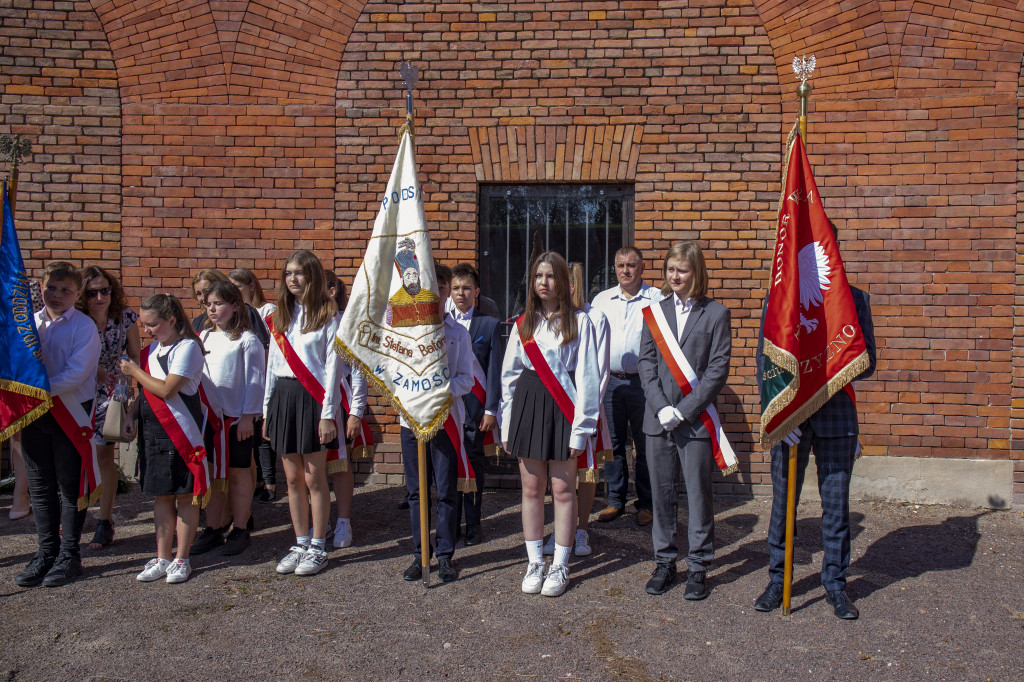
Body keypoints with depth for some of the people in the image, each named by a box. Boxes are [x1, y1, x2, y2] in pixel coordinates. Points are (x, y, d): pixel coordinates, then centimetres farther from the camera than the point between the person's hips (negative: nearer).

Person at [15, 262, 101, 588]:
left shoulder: (84, 327, -9)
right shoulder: (28, 323, 7)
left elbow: (76, 374, -17)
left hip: (70, 411, -5)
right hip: (34, 411, 5)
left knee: (70, 485, 5)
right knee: (40, 485, 12)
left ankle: (69, 554, 17)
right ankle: (46, 553, 24)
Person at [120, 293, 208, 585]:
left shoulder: (187, 347, -12)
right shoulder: (153, 348, 13)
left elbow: (166, 389, -20)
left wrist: (134, 371, -9)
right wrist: (132, 416, 11)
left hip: (181, 432, -8)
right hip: (152, 430, 8)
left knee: (186, 496, 2)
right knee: (161, 495, 12)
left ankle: (181, 559, 11)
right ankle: (162, 558, 20)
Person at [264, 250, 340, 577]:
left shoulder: (328, 316, -3)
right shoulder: (280, 317, 14)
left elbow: (332, 366, -7)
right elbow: (273, 364, 16)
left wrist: (328, 414, -12)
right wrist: (267, 410, 14)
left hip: (312, 398, -5)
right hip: (282, 397, 6)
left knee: (314, 477, -1)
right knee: (293, 478, 9)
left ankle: (318, 548, 9)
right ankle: (300, 544, 20)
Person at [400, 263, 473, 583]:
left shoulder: (458, 332, 4)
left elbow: (467, 379, 1)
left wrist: (444, 387, -18)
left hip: (446, 417, -1)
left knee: (446, 490, 2)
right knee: (416, 490, 8)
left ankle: (445, 556, 14)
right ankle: (420, 554, 19)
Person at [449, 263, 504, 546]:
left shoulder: (490, 325, 4)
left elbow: (494, 371, 1)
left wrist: (491, 410, -5)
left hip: (475, 406, -2)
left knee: (474, 464, 3)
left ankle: (473, 525, 14)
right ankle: (450, 524, 18)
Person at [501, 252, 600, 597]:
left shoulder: (579, 321, -1)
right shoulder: (523, 324, 11)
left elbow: (587, 376, -4)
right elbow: (509, 374, 13)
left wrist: (581, 426, -10)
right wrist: (506, 425, 9)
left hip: (563, 407, -3)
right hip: (528, 404, 3)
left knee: (562, 489, 2)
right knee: (531, 488, 7)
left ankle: (560, 567, 14)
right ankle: (535, 563, 19)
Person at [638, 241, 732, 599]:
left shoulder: (716, 313, 0)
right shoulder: (655, 311, 10)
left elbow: (718, 369, -5)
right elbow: (646, 361, 5)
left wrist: (684, 410, -12)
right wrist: (661, 407, -8)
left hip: (696, 419, -3)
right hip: (658, 418, 3)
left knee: (699, 495, 5)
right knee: (661, 494, 10)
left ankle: (698, 566, 18)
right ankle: (664, 562, 23)